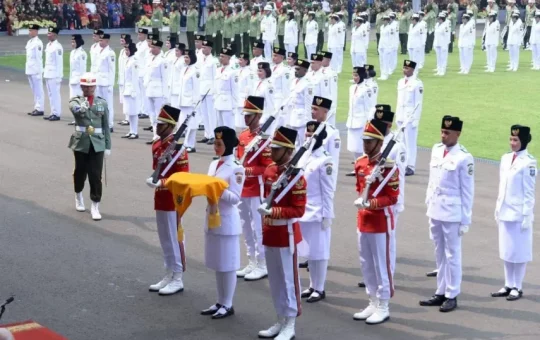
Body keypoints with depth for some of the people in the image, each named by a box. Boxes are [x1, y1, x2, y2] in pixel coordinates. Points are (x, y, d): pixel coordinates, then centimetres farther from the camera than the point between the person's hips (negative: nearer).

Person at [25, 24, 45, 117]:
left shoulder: (38, 43, -12)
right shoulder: (29, 42, 14)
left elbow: (39, 57, -15)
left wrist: (38, 71, -17)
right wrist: (27, 69, 17)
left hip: (36, 70, -9)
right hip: (30, 70, 9)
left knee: (38, 90, -5)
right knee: (34, 90, 13)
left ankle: (40, 109, -2)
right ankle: (36, 108, 19)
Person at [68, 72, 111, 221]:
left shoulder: (102, 103, 5)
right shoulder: (76, 101, 0)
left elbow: (106, 126, 7)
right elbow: (73, 107, -27)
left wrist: (108, 146, 5)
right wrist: (80, 107, -51)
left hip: (97, 144, 0)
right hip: (81, 142, 0)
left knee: (96, 175, -5)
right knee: (80, 172, 13)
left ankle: (95, 206, 1)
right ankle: (78, 196, 40)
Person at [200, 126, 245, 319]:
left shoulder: (237, 169, -13)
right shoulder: (213, 165, 10)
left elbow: (235, 198, -16)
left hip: (227, 221, -8)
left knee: (227, 265, 0)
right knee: (217, 264, 13)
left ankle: (227, 305, 9)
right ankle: (220, 302, 22)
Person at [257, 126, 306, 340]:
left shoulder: (295, 176, -17)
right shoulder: (269, 171, 7)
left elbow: (299, 210, -18)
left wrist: (272, 211, -25)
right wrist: (265, 229, 17)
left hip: (286, 234, -8)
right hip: (270, 233, 8)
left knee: (288, 279, 1)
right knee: (274, 279, 14)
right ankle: (280, 321, 25)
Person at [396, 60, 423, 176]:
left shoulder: (417, 83, -8)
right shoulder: (400, 82, 13)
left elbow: (419, 103, -9)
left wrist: (415, 120, -12)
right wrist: (397, 116, 13)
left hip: (411, 117, -6)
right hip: (400, 117, 7)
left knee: (410, 142, -6)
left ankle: (410, 167, -3)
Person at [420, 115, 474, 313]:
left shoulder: (464, 157, -12)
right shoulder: (436, 150, 7)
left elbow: (467, 191, -9)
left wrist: (465, 220, -8)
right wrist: (428, 202, 14)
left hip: (452, 214, -6)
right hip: (434, 211, 6)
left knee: (452, 254, 3)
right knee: (439, 254, 14)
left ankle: (452, 296, 12)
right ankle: (441, 293, 23)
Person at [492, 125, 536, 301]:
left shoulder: (529, 162, -12)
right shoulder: (505, 158, 8)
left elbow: (529, 192, -12)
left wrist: (527, 215, -12)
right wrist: (498, 208, 14)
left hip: (519, 214, -7)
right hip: (505, 212, 7)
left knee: (519, 251, 3)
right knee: (506, 251, 12)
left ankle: (517, 287, 13)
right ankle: (508, 285, 21)